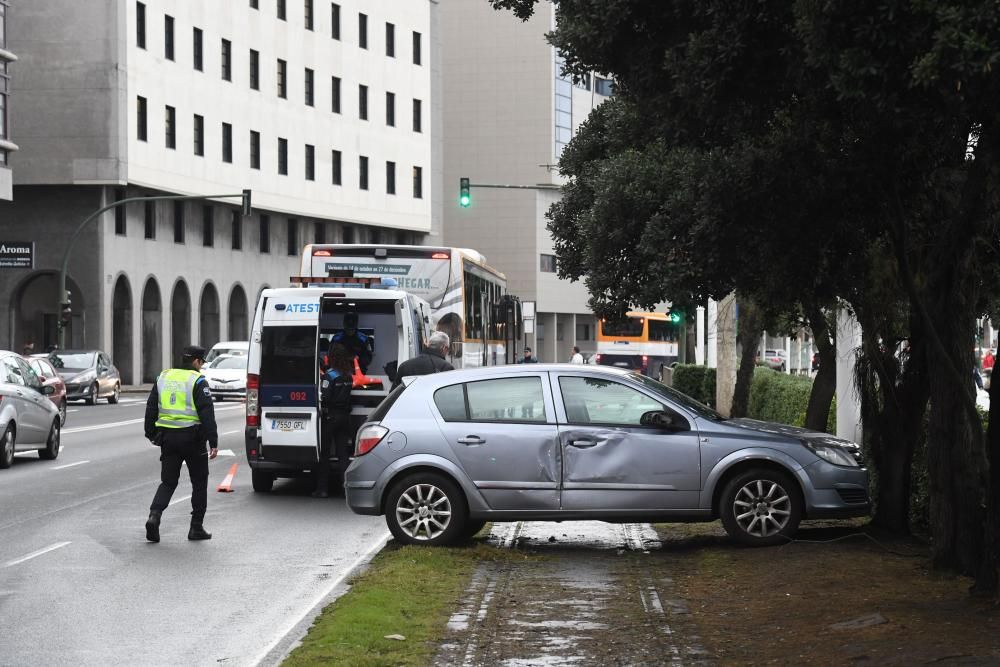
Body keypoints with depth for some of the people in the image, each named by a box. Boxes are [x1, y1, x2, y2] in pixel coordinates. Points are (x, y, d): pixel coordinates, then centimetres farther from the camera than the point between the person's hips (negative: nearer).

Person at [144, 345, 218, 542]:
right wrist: (213, 442, -13)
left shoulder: (163, 378, 10)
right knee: (199, 482, 9)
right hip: (192, 437, -5)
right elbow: (207, 414, -13)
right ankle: (196, 528, 10)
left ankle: (154, 515, -13)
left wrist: (151, 434, 24)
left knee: (168, 481, 11)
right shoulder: (198, 381, -8)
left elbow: (151, 409, 14)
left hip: (167, 437, 5)